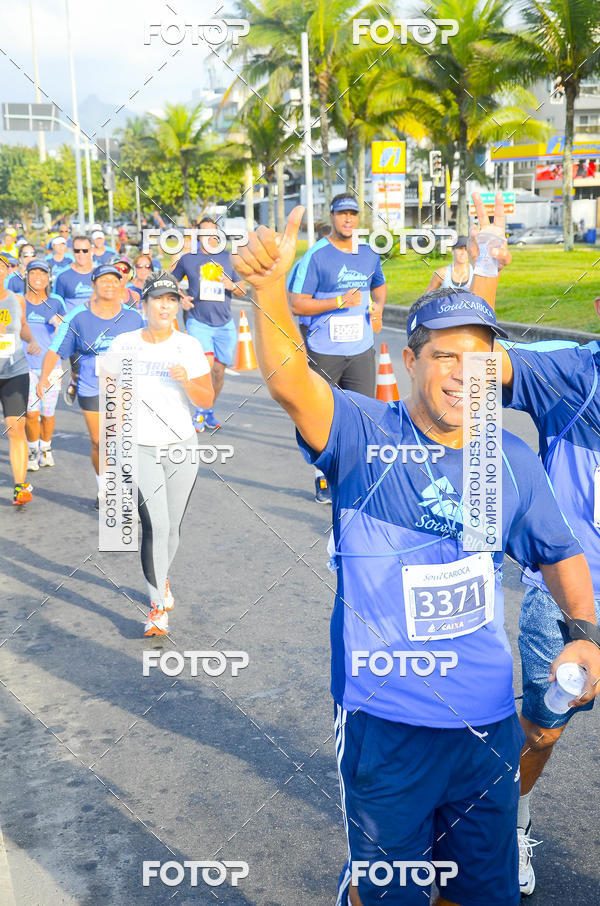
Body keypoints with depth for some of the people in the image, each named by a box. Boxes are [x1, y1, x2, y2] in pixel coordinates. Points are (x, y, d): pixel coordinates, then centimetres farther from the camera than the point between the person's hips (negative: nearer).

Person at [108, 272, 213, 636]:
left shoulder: (190, 346, 1)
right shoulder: (124, 344, 1)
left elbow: (207, 400, -3)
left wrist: (186, 380, -21)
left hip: (182, 448, 1)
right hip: (140, 449, -1)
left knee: (172, 528, 9)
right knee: (155, 525, -14)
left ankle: (161, 579, 39)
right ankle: (158, 606, -3)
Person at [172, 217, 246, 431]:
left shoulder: (228, 258, 8)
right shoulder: (188, 259, 4)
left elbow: (243, 290, 12)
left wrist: (233, 286, -10)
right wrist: (181, 299, -1)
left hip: (224, 324, 3)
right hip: (198, 322, -3)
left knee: (219, 371, 6)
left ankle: (209, 411, 28)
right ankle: (200, 411, -2)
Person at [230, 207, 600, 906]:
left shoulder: (513, 460, 0)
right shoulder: (366, 437, -12)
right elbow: (289, 383, -31)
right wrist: (270, 289, -48)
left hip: (488, 723, 4)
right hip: (385, 724, -4)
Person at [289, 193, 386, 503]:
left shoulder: (369, 255, 8)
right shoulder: (315, 256, -9)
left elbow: (379, 285, 29)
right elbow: (297, 305, -12)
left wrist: (378, 306, 7)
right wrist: (340, 302, -19)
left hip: (361, 349, 4)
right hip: (324, 352, -4)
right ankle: (323, 479, 19)